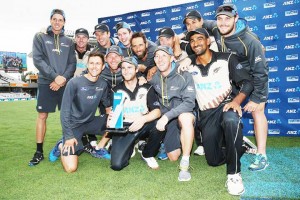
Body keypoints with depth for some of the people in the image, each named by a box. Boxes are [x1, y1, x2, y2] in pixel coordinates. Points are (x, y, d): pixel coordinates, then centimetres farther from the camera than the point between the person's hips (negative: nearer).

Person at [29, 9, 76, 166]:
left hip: (66, 83, 2)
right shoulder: (40, 37, 7)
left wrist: (63, 78, -11)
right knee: (42, 116, 0)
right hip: (46, 83, -2)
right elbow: (38, 60, -5)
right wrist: (55, 77, -15)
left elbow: (72, 63, 6)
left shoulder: (68, 42, 13)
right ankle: (39, 152, 8)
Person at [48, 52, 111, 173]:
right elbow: (65, 111, -16)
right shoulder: (74, 83, -19)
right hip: (74, 125, -5)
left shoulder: (103, 84, -4)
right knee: (71, 168, -17)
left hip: (90, 123, 5)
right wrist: (69, 136, -18)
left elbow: (107, 105, 12)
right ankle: (61, 146, 15)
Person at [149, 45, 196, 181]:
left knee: (184, 117, -40)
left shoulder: (184, 76, -14)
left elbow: (189, 103, -24)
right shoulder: (154, 78, -1)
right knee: (173, 157, -2)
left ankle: (185, 164, -26)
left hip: (184, 115, -4)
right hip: (166, 119, 4)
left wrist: (167, 116, -32)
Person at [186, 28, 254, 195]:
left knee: (231, 120, -42)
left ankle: (234, 173, -24)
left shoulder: (227, 58, -3)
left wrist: (237, 101, -25)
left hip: (226, 105, -3)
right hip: (206, 113, 4)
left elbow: (247, 83, -6)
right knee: (214, 160, 2)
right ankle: (240, 144, 33)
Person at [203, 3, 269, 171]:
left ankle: (262, 156, -7)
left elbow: (260, 72, -28)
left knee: (257, 111, -11)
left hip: (254, 75, -5)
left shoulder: (250, 41, -33)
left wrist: (256, 98, -25)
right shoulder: (215, 29, -19)